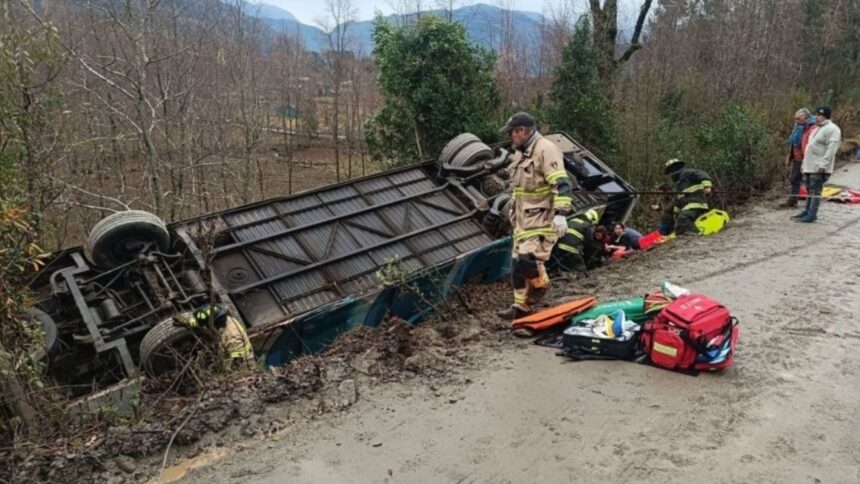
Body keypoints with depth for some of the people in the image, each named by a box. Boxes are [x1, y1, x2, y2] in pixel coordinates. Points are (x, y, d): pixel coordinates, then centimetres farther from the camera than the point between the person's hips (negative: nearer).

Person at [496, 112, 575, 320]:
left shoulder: (546, 149, -15)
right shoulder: (521, 153, 16)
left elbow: (562, 185, -24)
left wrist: (561, 214, -31)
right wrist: (515, 211, 30)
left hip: (542, 218, -10)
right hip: (524, 218, 10)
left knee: (528, 257, -20)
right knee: (518, 261, 10)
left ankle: (540, 287, 8)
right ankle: (521, 306, 20)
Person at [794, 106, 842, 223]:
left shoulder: (832, 129, -11)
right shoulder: (818, 128, 20)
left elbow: (831, 149, -20)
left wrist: (823, 165, -25)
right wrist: (805, 163, 21)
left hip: (819, 168, -9)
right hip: (810, 166, 9)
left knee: (815, 191, -7)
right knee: (809, 190, 14)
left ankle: (812, 215, -5)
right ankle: (807, 211, 21)